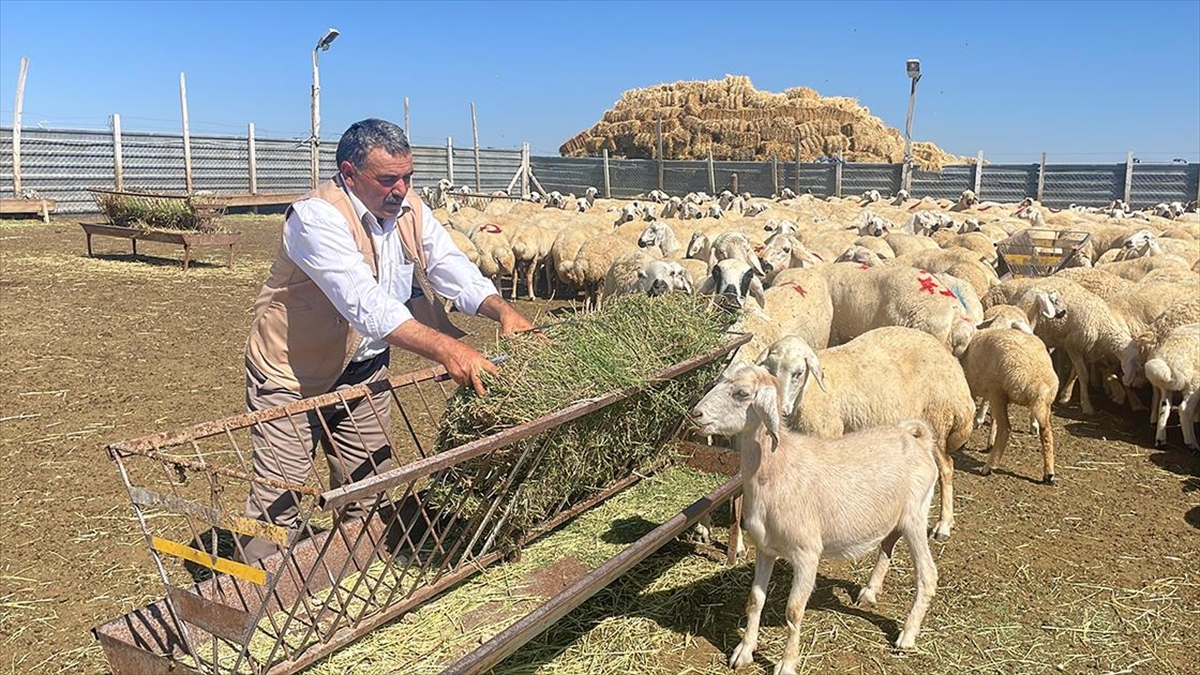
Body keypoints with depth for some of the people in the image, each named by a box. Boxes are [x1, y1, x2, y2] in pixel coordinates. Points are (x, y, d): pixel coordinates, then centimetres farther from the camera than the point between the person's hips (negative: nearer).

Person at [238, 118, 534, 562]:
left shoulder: (408, 208, -3)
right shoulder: (317, 217, -26)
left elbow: (451, 266, -7)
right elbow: (366, 304, -38)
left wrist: (502, 310, -27)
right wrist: (445, 348, -48)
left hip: (364, 368, 7)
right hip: (292, 372, -7)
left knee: (369, 485, 13)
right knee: (280, 491, -5)